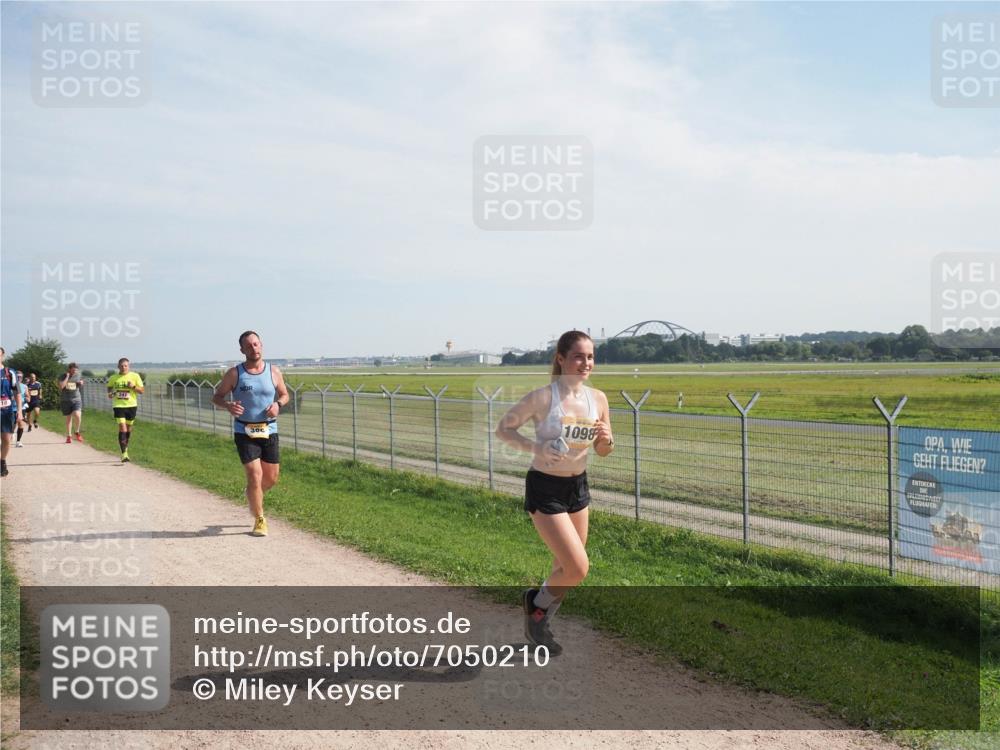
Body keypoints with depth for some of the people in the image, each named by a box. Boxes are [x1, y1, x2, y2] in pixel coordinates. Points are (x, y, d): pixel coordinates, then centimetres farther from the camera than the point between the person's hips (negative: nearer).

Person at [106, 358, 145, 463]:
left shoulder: (135, 376, -1)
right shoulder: (113, 378, 2)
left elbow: (142, 390, 0)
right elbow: (109, 387, 20)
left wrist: (134, 386, -17)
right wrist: (110, 393, -1)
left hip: (131, 405, 1)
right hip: (118, 406, -1)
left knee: (128, 428, 15)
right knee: (122, 429, -13)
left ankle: (125, 448, 38)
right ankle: (124, 454, -14)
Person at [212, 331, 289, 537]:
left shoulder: (274, 371, 2)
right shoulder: (234, 374, -4)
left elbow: (285, 395, 14)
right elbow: (216, 397, 4)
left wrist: (278, 404, -9)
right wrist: (228, 406, -19)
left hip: (269, 431, 3)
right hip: (244, 432, -3)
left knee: (272, 478, 10)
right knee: (255, 475, -10)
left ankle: (252, 494, 44)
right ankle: (259, 520, 8)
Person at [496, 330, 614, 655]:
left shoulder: (598, 399, -2)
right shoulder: (543, 397, -18)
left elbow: (603, 451, 9)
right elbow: (503, 428, -9)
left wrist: (606, 438, -14)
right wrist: (535, 447, -24)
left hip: (578, 486, 6)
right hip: (545, 489, -6)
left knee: (566, 569, 16)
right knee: (578, 569, -13)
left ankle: (538, 625, 39)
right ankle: (536, 601, 17)